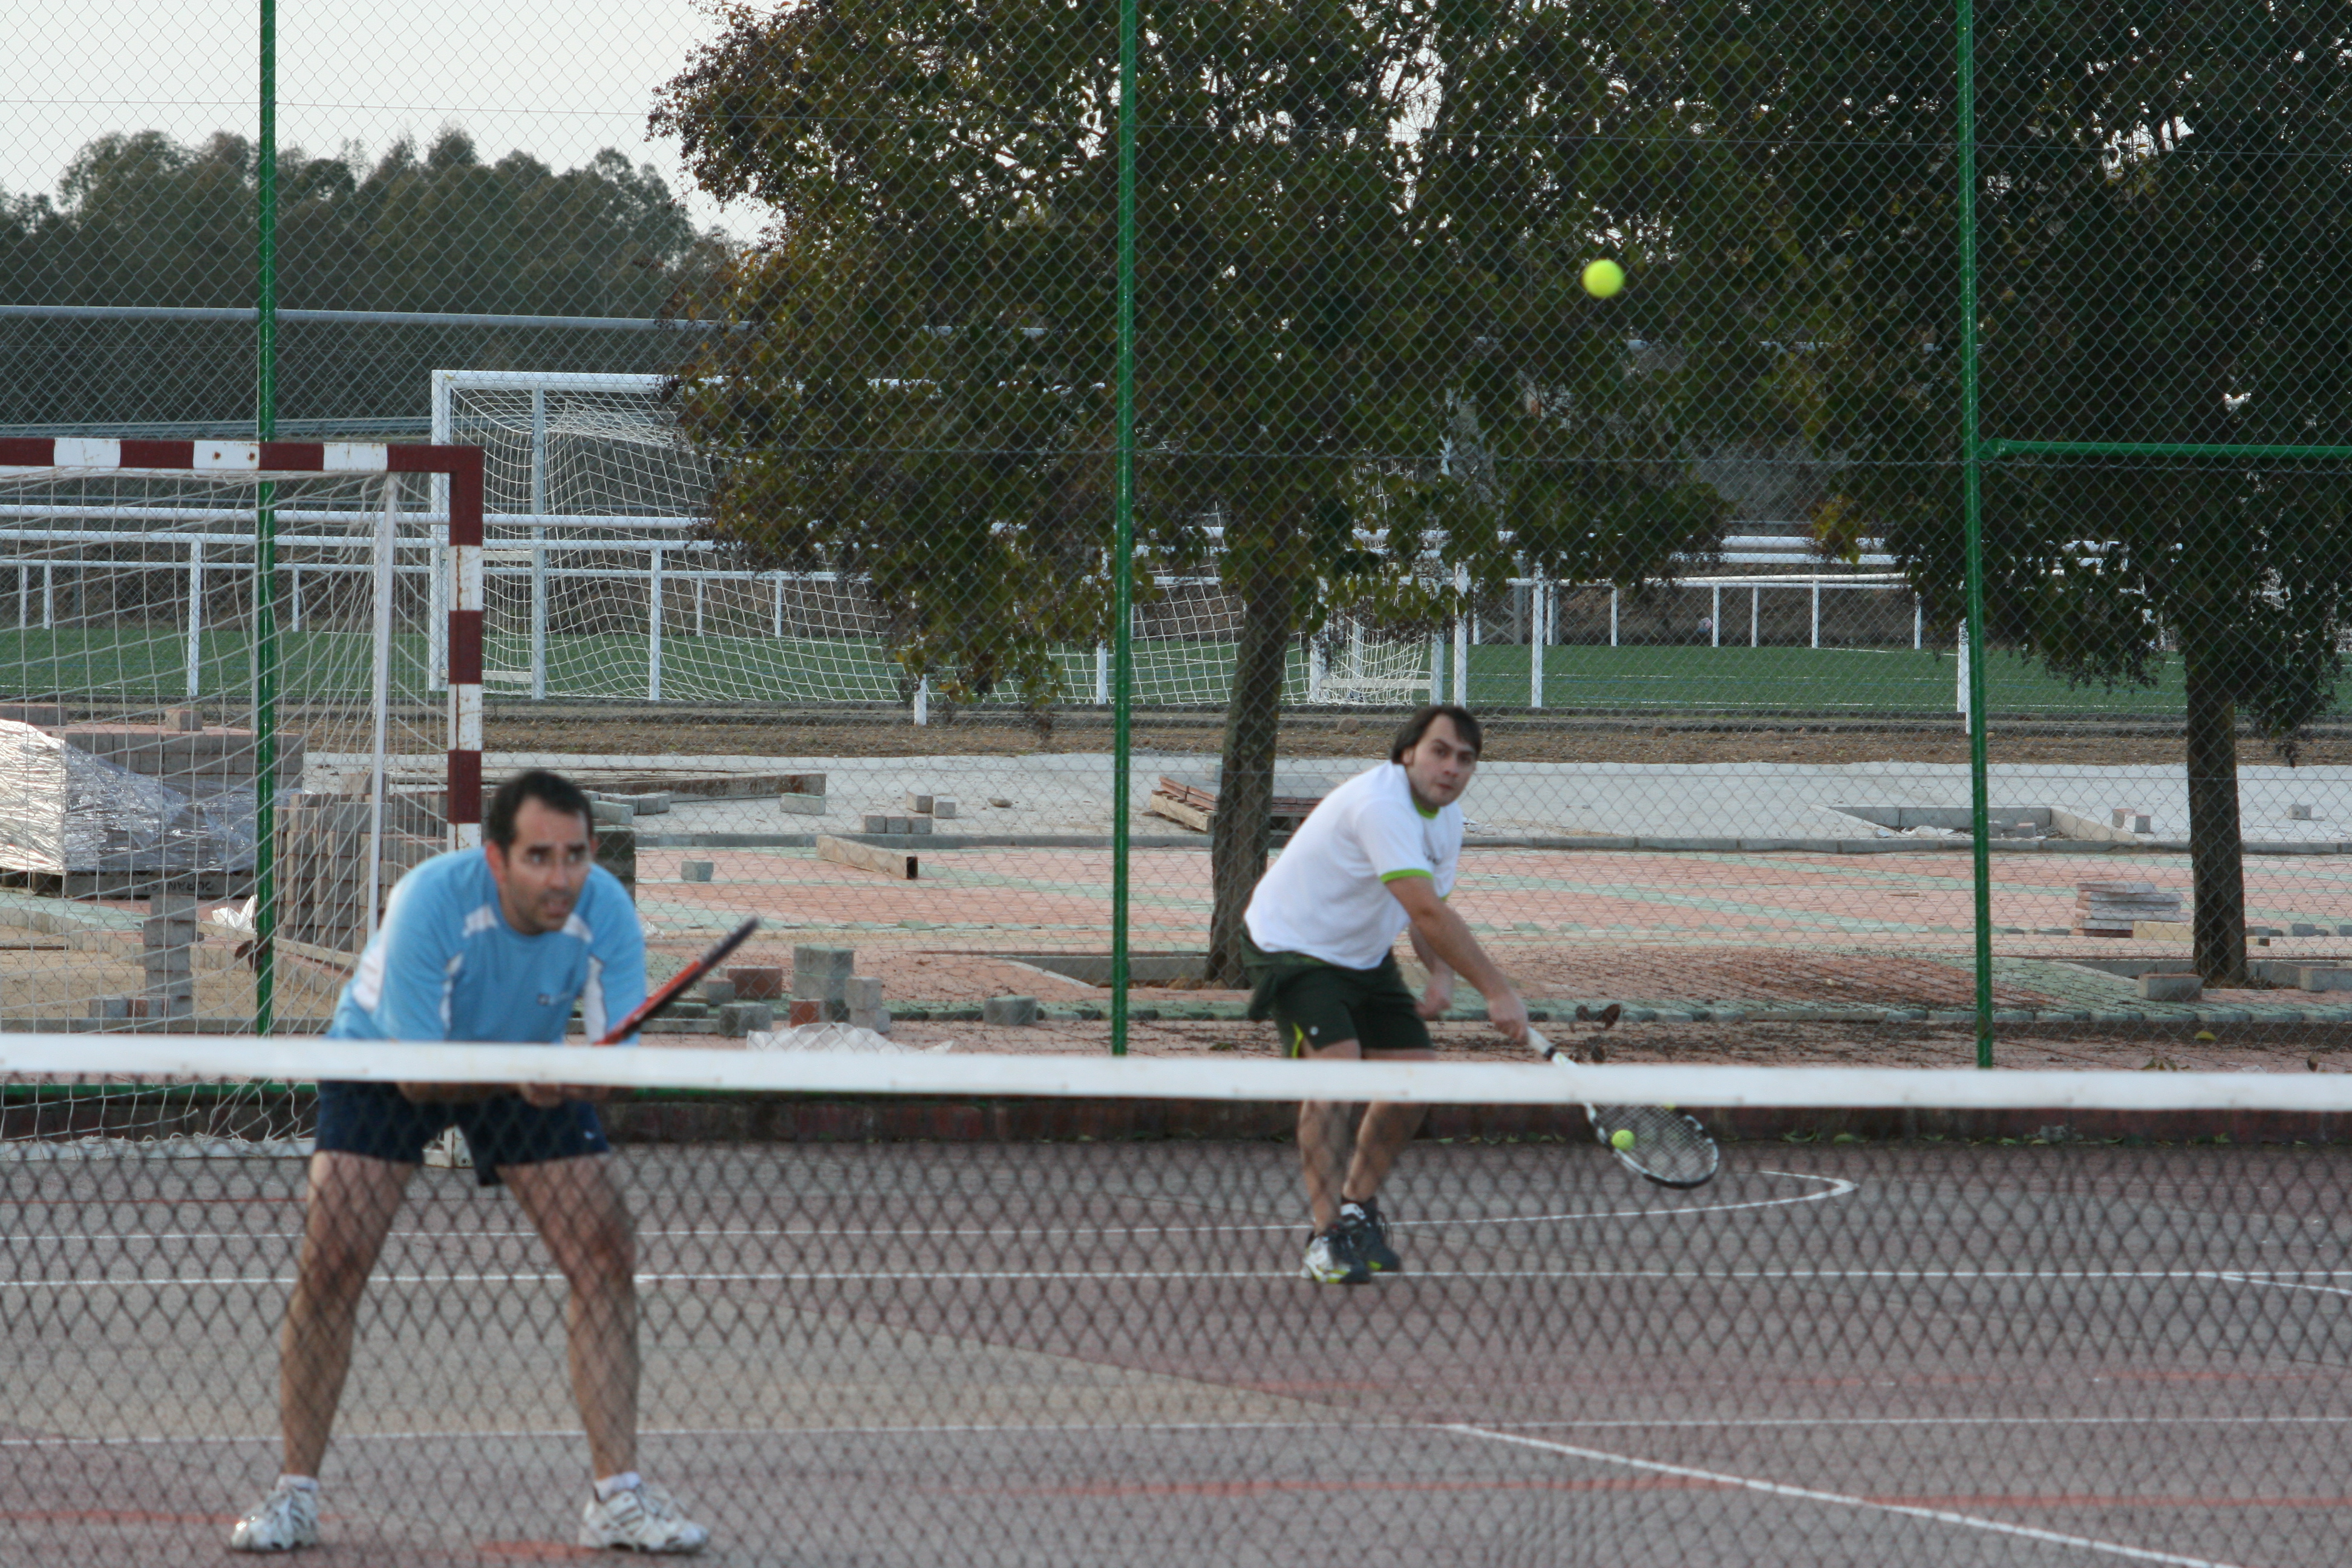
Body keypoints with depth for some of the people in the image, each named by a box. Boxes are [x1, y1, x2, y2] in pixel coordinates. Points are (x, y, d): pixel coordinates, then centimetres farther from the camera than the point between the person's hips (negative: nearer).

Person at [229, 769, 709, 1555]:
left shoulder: (606, 912, -26)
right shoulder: (431, 901, -36)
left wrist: (575, 1075, -47)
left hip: (531, 1069, 3)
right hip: (388, 1058, -3)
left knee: (607, 1256, -9)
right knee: (331, 1261, -16)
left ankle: (617, 1495, -1)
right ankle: (294, 1494, -3)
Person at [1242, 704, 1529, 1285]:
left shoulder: (1446, 819, 1)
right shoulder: (1381, 805, -30)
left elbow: (1429, 914, 11)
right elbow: (1427, 913, -36)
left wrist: (1441, 974, -11)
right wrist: (1497, 992, -35)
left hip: (1365, 956, 9)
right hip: (1294, 948, -9)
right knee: (1337, 1064, -27)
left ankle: (1357, 1207, 23)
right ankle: (1328, 1237, -25)